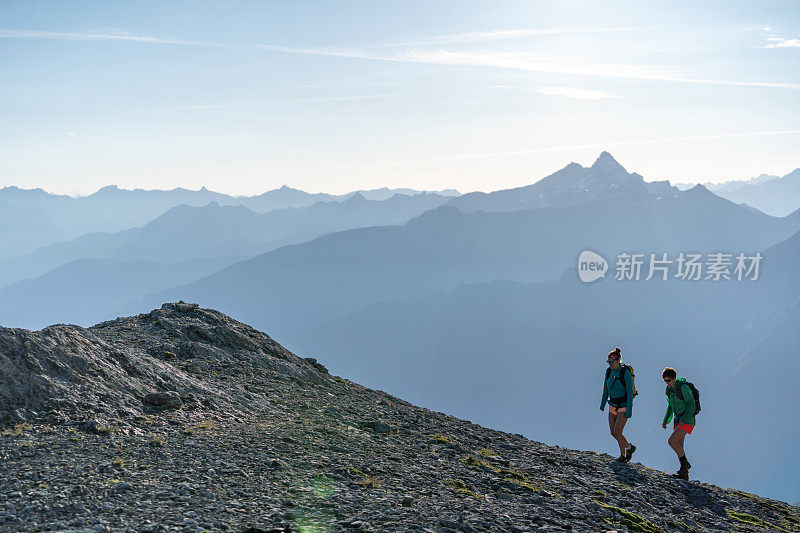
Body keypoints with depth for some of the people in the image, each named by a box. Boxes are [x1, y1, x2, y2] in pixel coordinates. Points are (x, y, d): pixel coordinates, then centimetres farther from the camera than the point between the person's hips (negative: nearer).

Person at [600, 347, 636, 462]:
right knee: (613, 433, 7)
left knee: (617, 433, -13)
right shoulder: (608, 371, -1)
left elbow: (630, 392, -19)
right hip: (613, 405, 7)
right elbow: (606, 389, 11)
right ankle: (623, 455, 26)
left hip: (624, 406, -7)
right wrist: (602, 404, 14)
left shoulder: (625, 373, -20)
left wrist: (629, 411, -20)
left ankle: (629, 447, 14)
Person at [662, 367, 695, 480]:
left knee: (671, 441, -18)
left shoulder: (683, 387, -17)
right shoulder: (669, 389, 8)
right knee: (679, 447, 7)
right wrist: (666, 420, 9)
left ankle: (685, 463, -3)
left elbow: (691, 404, -17)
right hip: (678, 420, 8)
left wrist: (684, 420, -22)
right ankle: (684, 474, 13)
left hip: (687, 421, -8)